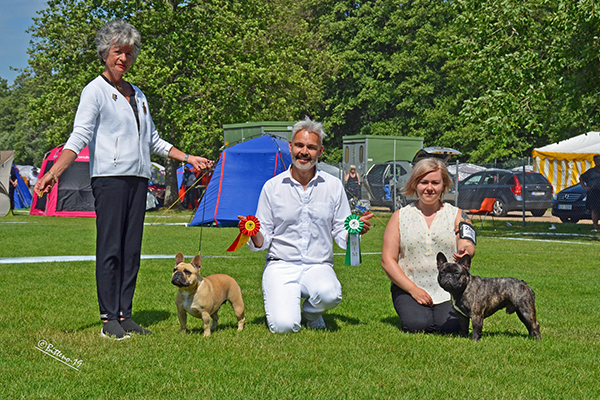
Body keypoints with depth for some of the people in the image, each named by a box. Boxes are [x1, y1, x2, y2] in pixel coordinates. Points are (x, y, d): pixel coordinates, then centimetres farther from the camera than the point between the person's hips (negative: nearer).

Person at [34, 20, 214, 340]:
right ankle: (109, 319, -5)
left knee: (132, 250, 4)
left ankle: (124, 315, 9)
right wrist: (54, 172, -25)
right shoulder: (95, 91, 0)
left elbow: (153, 141, 28)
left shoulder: (137, 95, 20)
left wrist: (188, 158, 25)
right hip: (109, 177, -6)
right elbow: (79, 137, -11)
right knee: (110, 248, -8)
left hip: (138, 179, 7)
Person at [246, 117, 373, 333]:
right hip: (281, 266, -1)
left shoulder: (333, 186, 5)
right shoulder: (272, 187, 3)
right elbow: (262, 242, 4)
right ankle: (281, 301, 12)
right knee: (284, 326, -26)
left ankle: (311, 313, 2)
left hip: (318, 266, 1)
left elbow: (342, 236, 8)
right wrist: (254, 235, -19)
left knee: (330, 294, -35)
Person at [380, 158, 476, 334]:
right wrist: (413, 289, -11)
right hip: (408, 287, 0)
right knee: (417, 324, -27)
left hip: (449, 290, 0)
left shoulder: (457, 216, 7)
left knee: (450, 327, -25)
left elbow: (468, 246, -9)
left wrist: (465, 252, -36)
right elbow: (388, 260, 0)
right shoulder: (400, 217, 6)